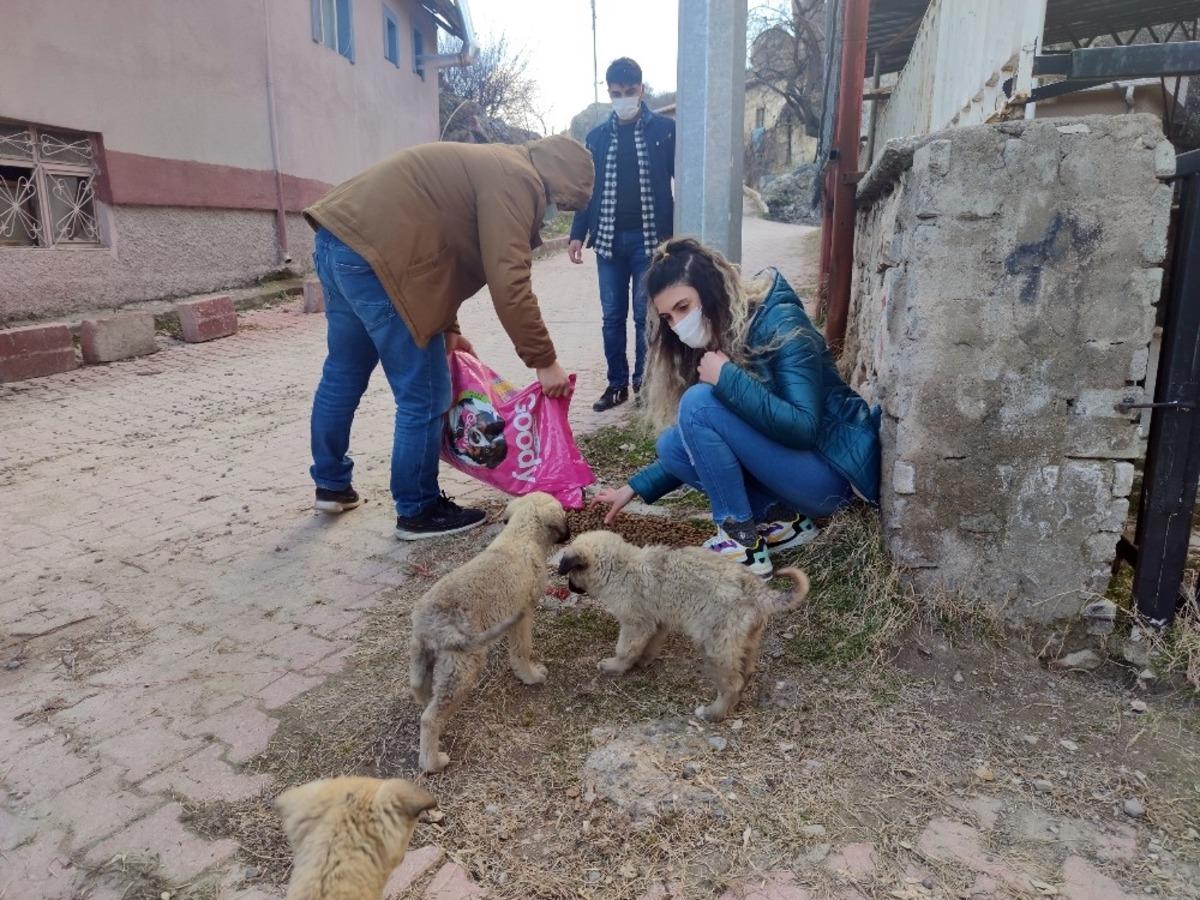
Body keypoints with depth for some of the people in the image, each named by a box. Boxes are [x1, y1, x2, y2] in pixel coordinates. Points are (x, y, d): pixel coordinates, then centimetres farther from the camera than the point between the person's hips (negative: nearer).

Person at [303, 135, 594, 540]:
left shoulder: (491, 168, 23)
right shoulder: (517, 179, -8)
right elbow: (508, 283, -17)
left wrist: (448, 328, 21)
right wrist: (544, 361, -11)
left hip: (339, 238, 11)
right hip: (373, 251, -11)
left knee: (343, 375, 23)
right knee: (425, 396, -1)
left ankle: (331, 484, 39)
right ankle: (418, 512, 12)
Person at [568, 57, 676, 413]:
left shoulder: (665, 129, 2)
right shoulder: (597, 136, 11)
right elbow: (587, 187, 13)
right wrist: (578, 234, 5)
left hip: (650, 238, -3)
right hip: (609, 239, 3)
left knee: (646, 315, 2)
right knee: (612, 316, 6)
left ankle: (645, 383, 13)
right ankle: (617, 383, 16)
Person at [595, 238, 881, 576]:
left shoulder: (779, 325, -18)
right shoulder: (710, 343, 4)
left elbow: (803, 428, -27)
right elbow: (693, 448, 10)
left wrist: (728, 378, -27)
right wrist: (636, 487, 3)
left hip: (829, 474, -8)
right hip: (783, 457, 8)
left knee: (700, 402, -21)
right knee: (672, 445, -8)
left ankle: (744, 545, -13)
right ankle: (784, 519, -1)